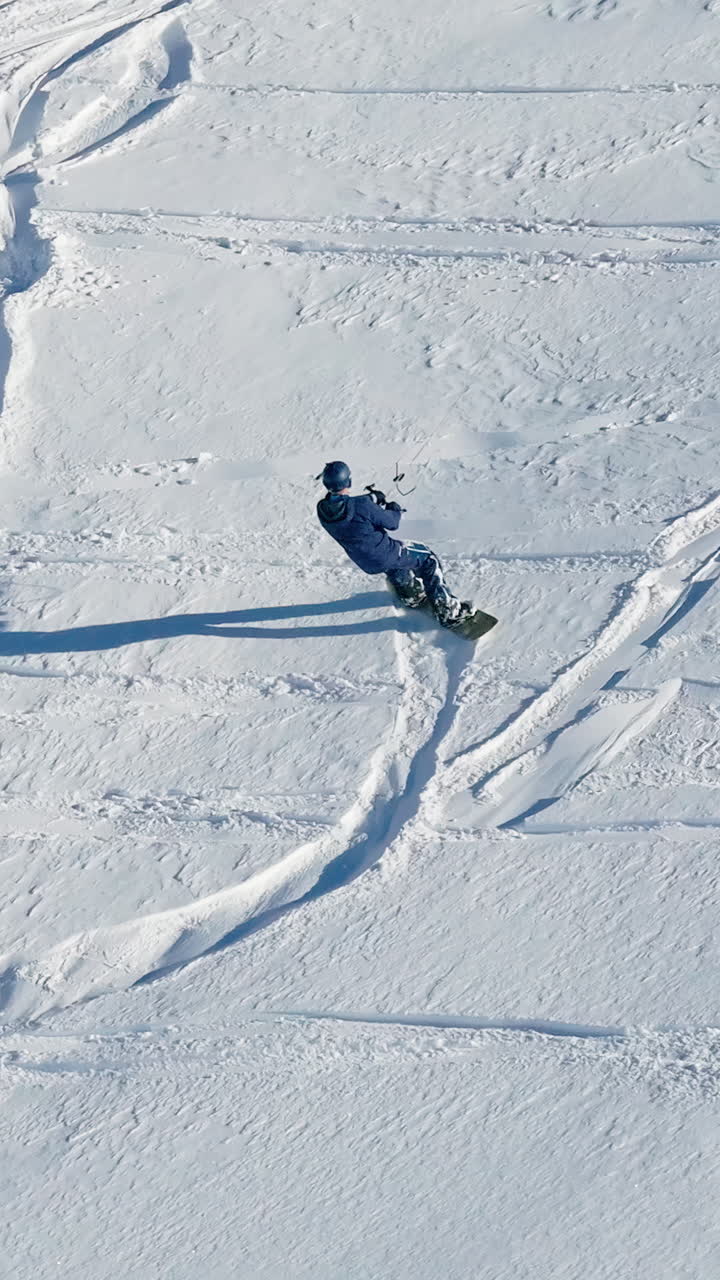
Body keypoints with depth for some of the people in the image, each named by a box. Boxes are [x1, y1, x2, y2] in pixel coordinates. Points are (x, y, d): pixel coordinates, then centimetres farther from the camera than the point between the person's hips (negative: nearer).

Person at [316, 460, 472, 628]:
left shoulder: (323, 509, -14)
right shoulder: (362, 507, -33)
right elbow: (391, 523, -17)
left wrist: (371, 498, 18)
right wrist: (395, 510, 5)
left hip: (364, 563, 7)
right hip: (384, 556, -7)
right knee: (428, 559, 14)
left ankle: (411, 595, 55)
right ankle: (447, 611, 15)